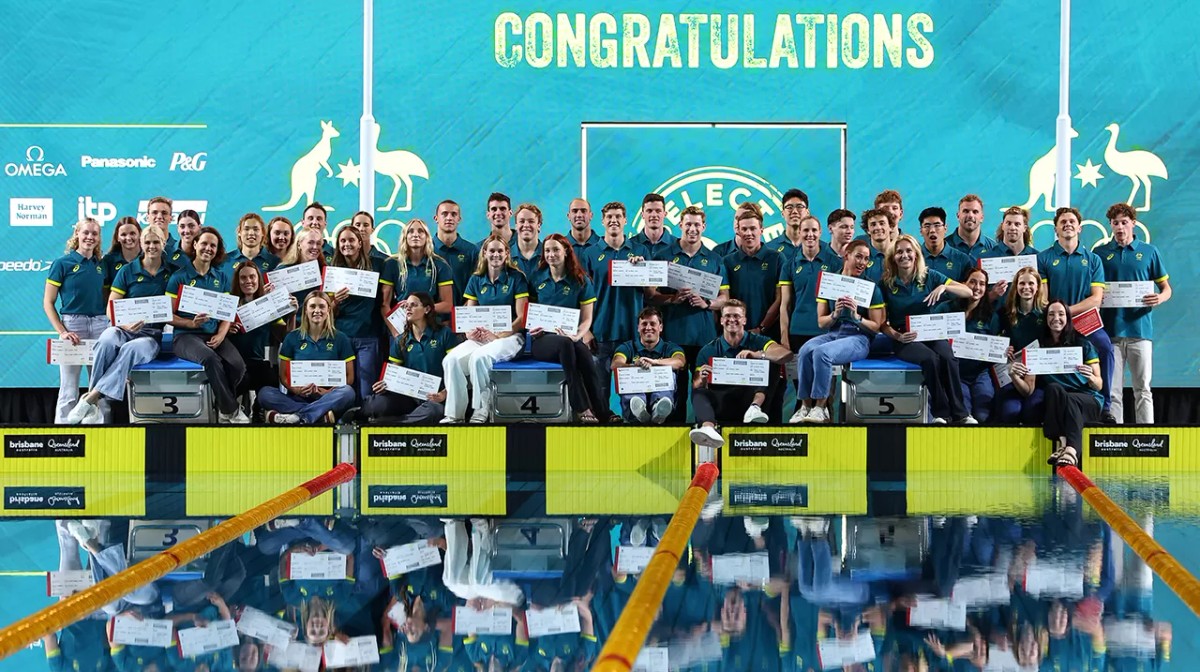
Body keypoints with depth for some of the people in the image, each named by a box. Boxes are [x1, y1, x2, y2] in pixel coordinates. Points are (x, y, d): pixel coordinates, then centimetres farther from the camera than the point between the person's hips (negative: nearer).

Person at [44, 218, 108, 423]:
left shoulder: (101, 265, 12)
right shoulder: (62, 263, -1)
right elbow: (48, 302, -2)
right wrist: (62, 331, -12)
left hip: (100, 325, 4)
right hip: (72, 324, -4)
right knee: (69, 391, -3)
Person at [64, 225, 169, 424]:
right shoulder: (127, 270, 8)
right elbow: (111, 308, 4)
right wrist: (126, 324, -16)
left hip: (153, 334, 0)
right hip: (123, 329, 0)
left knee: (131, 349, -37)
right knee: (106, 340, -37)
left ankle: (92, 398, -36)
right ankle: (95, 408, -36)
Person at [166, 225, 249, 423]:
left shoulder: (222, 277, 14)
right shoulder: (179, 277, 2)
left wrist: (221, 334, -6)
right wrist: (192, 323, -17)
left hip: (215, 335, 4)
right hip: (186, 335, -4)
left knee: (237, 364, -27)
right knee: (211, 359, -36)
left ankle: (222, 407, 0)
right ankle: (231, 410, -20)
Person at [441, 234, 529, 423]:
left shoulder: (516, 278, 0)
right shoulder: (476, 280, 13)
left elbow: (521, 317, -5)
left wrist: (498, 335, -18)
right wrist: (470, 332, -11)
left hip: (509, 336, -4)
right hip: (481, 337, 4)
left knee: (479, 357, -36)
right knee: (452, 360, -26)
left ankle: (481, 412, -21)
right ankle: (454, 415, -19)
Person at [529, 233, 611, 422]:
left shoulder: (581, 281, 10)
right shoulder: (537, 279, 13)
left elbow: (587, 319, 6)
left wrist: (577, 336, -14)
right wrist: (532, 328, -4)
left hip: (570, 339, 0)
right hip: (542, 340, 0)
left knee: (581, 348, -37)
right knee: (564, 343, -37)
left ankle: (602, 412, -36)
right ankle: (583, 410, -41)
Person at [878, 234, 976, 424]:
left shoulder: (929, 276, 5)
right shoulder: (886, 284, 2)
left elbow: (968, 292, 2)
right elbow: (882, 322, 2)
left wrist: (943, 287, -16)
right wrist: (897, 336, -17)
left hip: (931, 333, 2)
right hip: (903, 339, -2)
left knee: (948, 358, -31)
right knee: (931, 358, -34)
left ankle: (960, 414, -22)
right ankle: (940, 413, -23)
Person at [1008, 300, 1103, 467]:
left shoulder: (1083, 345, 8)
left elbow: (1099, 386, 3)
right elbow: (1028, 390, 3)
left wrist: (1090, 377, -21)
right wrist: (1014, 376, -19)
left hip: (1088, 401, -1)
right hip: (1054, 404, 1)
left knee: (1069, 400, -36)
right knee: (1053, 388, -33)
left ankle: (1071, 450, -60)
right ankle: (1062, 442, -50)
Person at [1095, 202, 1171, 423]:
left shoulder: (1149, 252, 9)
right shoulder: (1100, 253, 10)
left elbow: (1166, 288, 12)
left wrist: (1159, 298, -11)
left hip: (1140, 328, 0)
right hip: (1110, 330, 0)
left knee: (1143, 389, 0)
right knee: (1112, 391, 1)